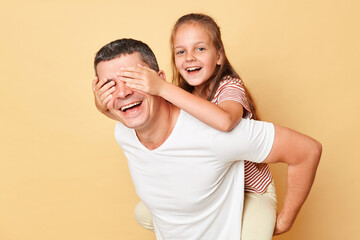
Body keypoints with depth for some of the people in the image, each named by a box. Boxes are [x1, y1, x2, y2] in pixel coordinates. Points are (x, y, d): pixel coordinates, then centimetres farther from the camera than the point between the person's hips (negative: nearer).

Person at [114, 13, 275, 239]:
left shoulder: (230, 87, -23)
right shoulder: (184, 95, -4)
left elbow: (225, 121, -48)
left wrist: (163, 88, -47)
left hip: (251, 191, -5)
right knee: (144, 213, -1)